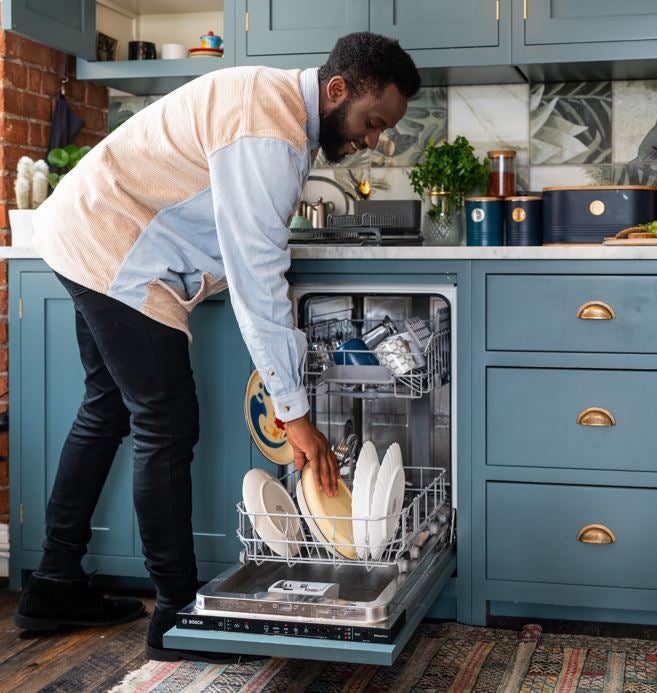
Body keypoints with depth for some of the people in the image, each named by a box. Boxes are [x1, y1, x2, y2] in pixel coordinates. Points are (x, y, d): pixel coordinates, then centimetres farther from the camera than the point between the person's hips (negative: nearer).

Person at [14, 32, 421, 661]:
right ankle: (177, 616, 4)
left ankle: (55, 587, 28)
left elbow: (256, 258, 11)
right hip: (117, 255, -11)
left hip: (90, 236, 11)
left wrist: (279, 369, 7)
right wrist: (294, 412, -23)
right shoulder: (267, 134, -25)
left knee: (107, 410, 17)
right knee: (168, 428, -6)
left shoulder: (281, 103, 8)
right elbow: (256, 280, -27)